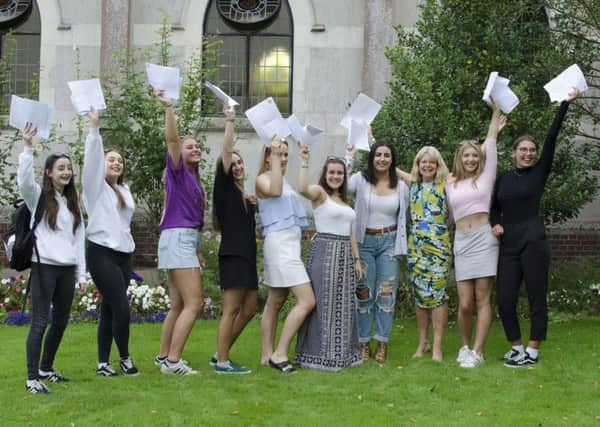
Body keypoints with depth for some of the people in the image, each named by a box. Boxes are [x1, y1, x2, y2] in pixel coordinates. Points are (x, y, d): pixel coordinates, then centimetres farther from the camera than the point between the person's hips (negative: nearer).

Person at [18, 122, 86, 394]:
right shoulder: (38, 197, 0)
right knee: (40, 322, -10)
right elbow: (24, 180, -22)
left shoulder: (72, 203, 16)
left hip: (67, 269, 6)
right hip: (44, 267, -6)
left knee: (61, 321, 11)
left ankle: (46, 369, 26)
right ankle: (32, 378, -9)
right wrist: (27, 148, -30)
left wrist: (81, 274, 12)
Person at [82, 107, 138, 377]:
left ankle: (103, 362, 9)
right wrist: (94, 127, -21)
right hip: (101, 253, -6)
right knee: (121, 308, -12)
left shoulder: (124, 190, 17)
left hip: (124, 254, 7)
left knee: (109, 309, 7)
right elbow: (91, 158, -15)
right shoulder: (96, 186, -2)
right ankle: (124, 358, 4)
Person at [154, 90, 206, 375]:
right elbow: (172, 139, -20)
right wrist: (168, 108, -31)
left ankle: (164, 357, 17)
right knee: (193, 303, -13)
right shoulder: (177, 171, -4)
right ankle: (173, 361, -13)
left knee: (178, 306, 10)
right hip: (177, 237, -9)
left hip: (188, 240, 9)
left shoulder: (194, 178, 18)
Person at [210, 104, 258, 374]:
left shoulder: (244, 196, 18)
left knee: (249, 309, 9)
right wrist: (230, 122, -9)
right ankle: (222, 362, -4)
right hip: (232, 254, -8)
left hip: (247, 255, 8)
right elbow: (226, 152, -11)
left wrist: (253, 204, 15)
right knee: (231, 309, -8)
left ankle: (221, 354, 18)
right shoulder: (224, 187, -3)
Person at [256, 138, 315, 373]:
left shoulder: (286, 182, 20)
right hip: (279, 242, -9)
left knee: (275, 301, 10)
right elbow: (275, 190, -27)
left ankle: (267, 355, 14)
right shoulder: (262, 179, -4)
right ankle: (280, 354, -13)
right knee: (307, 300, -15)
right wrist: (274, 156, -23)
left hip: (291, 243, 9)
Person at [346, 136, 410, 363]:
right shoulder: (360, 180, -2)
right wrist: (348, 159, -11)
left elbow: (403, 217, 14)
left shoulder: (401, 187, 5)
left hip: (389, 242, 2)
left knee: (386, 292, 1)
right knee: (364, 293, 1)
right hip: (364, 241, -2)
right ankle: (363, 342, 11)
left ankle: (382, 343, 9)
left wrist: (401, 245, 11)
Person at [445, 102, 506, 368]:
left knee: (482, 299, -4)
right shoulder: (450, 184, 13)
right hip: (462, 243, 2)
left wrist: (495, 112, 3)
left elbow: (490, 146, 3)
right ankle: (465, 346, 18)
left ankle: (477, 352, -3)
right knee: (465, 303, -2)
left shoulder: (485, 177, 8)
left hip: (484, 239, -2)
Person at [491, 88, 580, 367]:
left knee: (536, 298, 0)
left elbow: (551, 138, -5)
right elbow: (494, 207, 22)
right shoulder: (503, 178, 13)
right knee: (504, 299, 0)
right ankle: (517, 347, 18)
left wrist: (565, 104, -10)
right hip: (508, 245, 4)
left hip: (533, 241, -3)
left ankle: (532, 352, 8)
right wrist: (495, 223, 1)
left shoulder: (540, 172, 3)